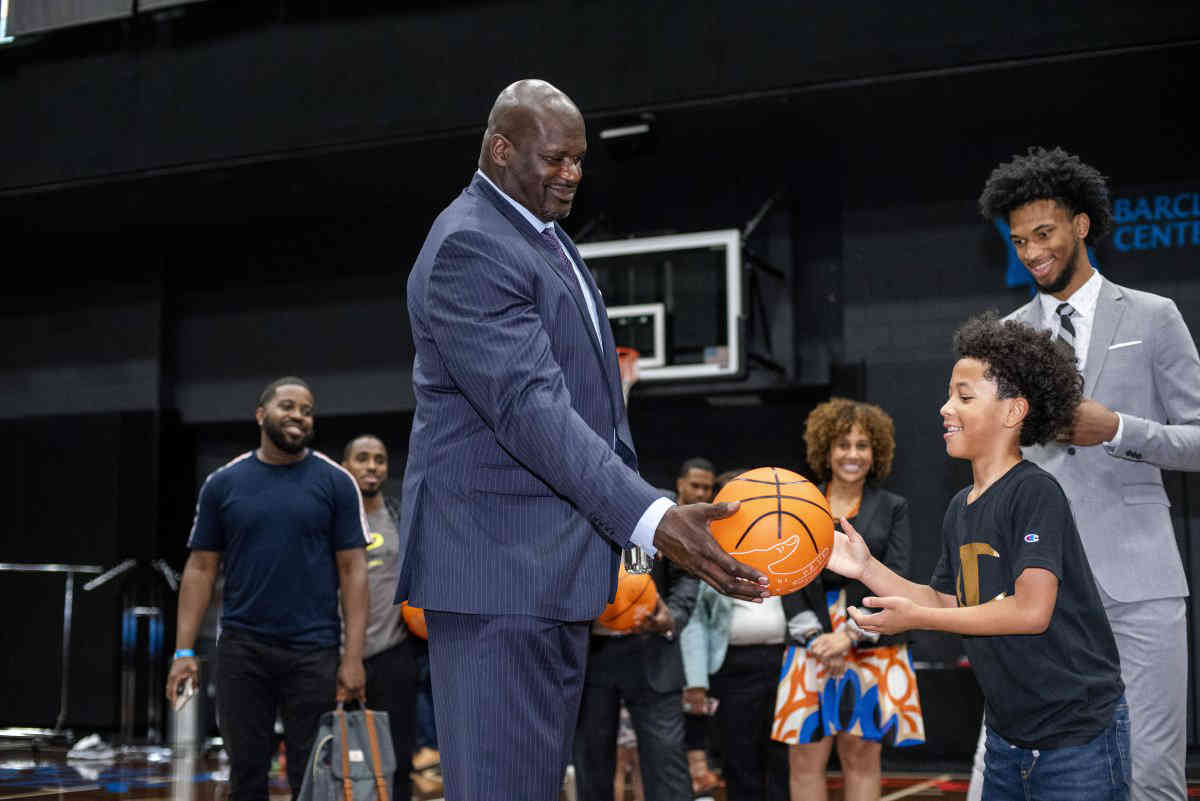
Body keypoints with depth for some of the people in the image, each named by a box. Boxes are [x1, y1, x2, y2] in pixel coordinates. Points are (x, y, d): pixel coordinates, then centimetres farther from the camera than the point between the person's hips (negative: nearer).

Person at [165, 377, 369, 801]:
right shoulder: (222, 483, 5)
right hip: (242, 650, 2)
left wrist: (354, 656, -9)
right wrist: (184, 651, -2)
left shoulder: (336, 482, 1)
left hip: (314, 652, -1)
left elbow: (353, 569, -1)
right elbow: (200, 568, 6)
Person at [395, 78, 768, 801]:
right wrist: (652, 521, -32)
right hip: (498, 562, -10)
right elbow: (528, 409, -25)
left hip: (555, 562, 10)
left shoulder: (544, 237, 18)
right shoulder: (470, 247, -14)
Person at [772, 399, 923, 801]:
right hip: (812, 645, 1)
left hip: (873, 644, -1)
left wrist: (850, 636, -13)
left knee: (863, 755, 0)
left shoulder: (893, 508, 8)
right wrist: (814, 637, -10)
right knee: (805, 759, -3)